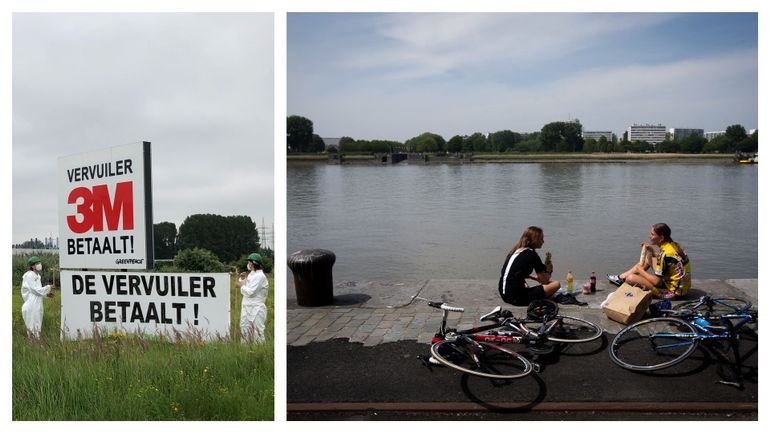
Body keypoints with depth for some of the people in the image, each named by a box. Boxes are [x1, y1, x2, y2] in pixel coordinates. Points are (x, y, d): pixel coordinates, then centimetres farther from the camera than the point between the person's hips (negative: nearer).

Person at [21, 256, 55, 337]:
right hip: (31, 305, -9)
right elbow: (35, 290, -18)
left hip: (37, 305, 9)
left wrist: (47, 294, 7)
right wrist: (48, 287, -14)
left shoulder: (37, 276, 13)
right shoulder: (29, 276, -14)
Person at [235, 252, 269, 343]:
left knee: (257, 332, -5)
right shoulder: (251, 274, 14)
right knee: (245, 331, 13)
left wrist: (241, 286, -6)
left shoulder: (260, 276, -15)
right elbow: (244, 286, 21)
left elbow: (250, 292, -20)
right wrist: (242, 278, 5)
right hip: (247, 307, 9)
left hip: (256, 308, -9)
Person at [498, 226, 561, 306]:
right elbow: (544, 280, -1)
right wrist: (549, 271, 19)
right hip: (516, 297, -8)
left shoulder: (515, 251, 14)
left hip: (504, 295, 8)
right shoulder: (531, 254, -8)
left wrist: (533, 278, 21)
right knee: (556, 284, -6)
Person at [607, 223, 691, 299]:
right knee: (648, 258, 18)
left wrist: (640, 270, -10)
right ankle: (620, 278, 25)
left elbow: (656, 281, -24)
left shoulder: (665, 253, -27)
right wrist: (652, 251, 5)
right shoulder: (674, 245, 0)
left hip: (674, 291, -9)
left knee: (631, 278, -16)